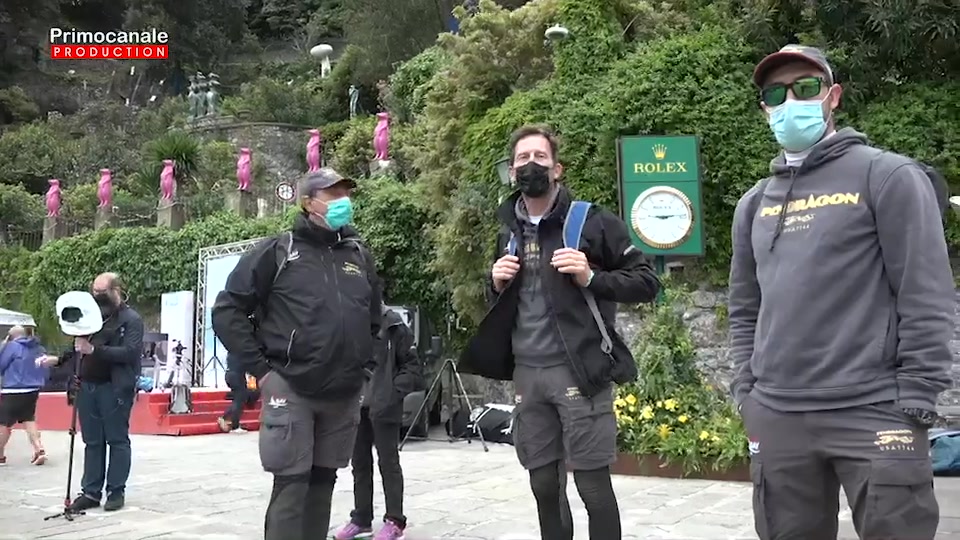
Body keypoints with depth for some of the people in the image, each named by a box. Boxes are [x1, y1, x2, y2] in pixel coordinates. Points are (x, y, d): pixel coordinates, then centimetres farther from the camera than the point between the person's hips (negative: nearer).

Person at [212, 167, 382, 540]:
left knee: (322, 482, 13)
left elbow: (374, 320, 24)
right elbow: (227, 311, -3)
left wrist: (367, 367, 14)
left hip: (344, 395, 5)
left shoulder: (360, 256, 12)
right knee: (291, 486, -3)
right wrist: (259, 369, -7)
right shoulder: (277, 252, -3)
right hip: (291, 390, -5)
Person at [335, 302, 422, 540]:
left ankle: (395, 520, 13)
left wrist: (394, 391, -14)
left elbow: (412, 365, -5)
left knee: (388, 461, 3)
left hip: (384, 406, -5)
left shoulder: (392, 323, -8)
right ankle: (361, 518, 25)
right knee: (360, 462, 14)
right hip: (356, 404, 5)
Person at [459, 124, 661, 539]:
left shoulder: (592, 221, -3)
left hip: (578, 372, -5)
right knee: (544, 487, 12)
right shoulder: (509, 232, 14)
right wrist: (497, 285, 3)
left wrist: (592, 278, -17)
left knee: (593, 486, 0)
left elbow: (647, 282, -3)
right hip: (527, 374, 5)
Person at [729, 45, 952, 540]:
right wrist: (747, 395, 7)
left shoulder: (887, 176, 0)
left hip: (873, 414, -4)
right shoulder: (755, 203, 14)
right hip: (777, 418, 5)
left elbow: (926, 299, -6)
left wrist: (914, 403, -11)